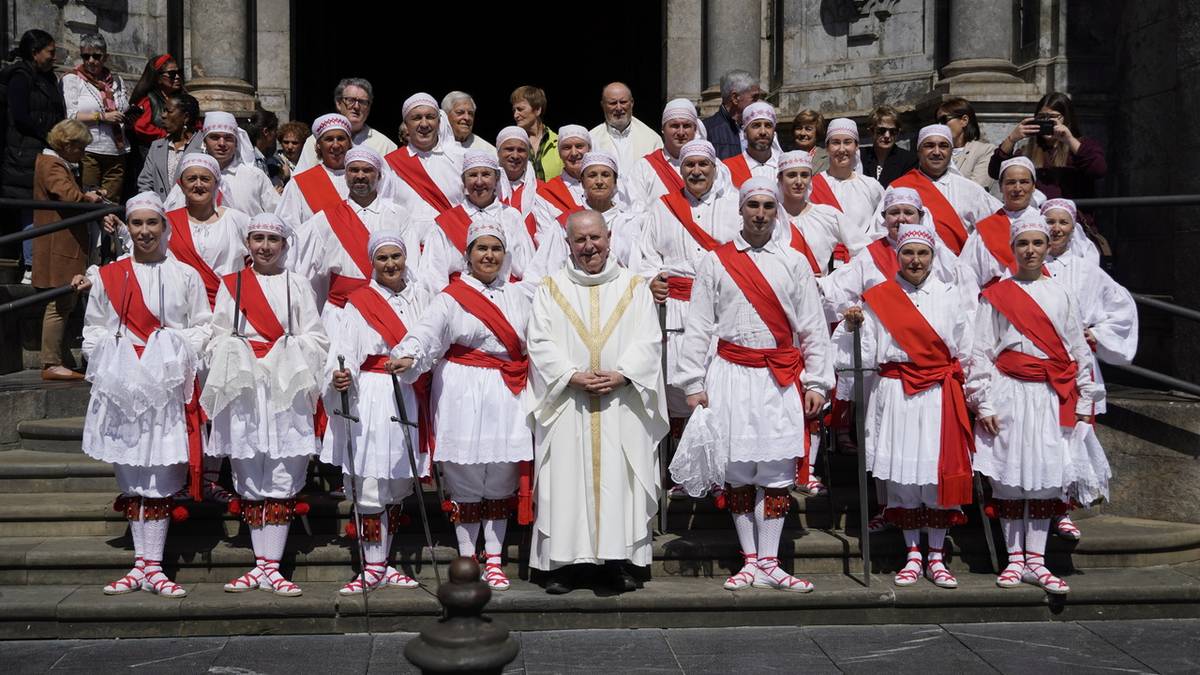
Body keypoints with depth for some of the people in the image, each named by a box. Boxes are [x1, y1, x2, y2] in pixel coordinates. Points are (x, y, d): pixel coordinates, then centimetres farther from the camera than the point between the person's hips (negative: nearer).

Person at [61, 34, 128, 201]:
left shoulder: (116, 80, 16)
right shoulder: (71, 79, 3)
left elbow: (126, 113, 24)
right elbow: (70, 116, -8)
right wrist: (102, 116, -14)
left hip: (117, 154, 4)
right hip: (88, 153, -4)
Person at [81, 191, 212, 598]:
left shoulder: (185, 276, 9)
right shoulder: (107, 277, 13)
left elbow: (204, 326, 5)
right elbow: (93, 328, 13)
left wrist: (181, 351, -10)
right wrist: (104, 357, -3)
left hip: (168, 385, -2)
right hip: (122, 385, 2)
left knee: (160, 476, -5)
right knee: (131, 474, 4)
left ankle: (151, 567, -2)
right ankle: (143, 564, 10)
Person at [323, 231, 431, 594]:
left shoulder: (420, 296, 13)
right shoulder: (360, 302, 0)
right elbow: (344, 350, -9)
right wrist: (339, 377, -27)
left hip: (411, 399, 4)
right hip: (372, 399, -4)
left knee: (399, 483, 8)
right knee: (369, 484, -6)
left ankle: (382, 564, 17)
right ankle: (373, 567, 2)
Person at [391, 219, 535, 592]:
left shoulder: (518, 295, 15)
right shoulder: (451, 296, 1)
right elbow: (427, 331, -14)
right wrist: (409, 356, -33)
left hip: (507, 394, 3)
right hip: (464, 396, -3)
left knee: (501, 475, 4)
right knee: (465, 475, -1)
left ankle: (494, 561, 12)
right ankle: (467, 559, 10)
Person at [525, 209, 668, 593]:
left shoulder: (634, 287, 11)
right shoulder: (551, 288, 10)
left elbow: (648, 341, 3)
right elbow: (540, 343, 1)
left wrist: (620, 374, -13)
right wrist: (573, 376, -12)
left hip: (621, 404, 0)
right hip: (567, 403, 0)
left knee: (619, 480, -3)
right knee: (566, 480, -2)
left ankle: (617, 561, 3)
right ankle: (563, 563, 4)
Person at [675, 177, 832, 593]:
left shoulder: (794, 262, 10)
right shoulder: (715, 262, 7)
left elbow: (813, 327, 9)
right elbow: (698, 327, 5)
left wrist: (816, 383, 2)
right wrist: (693, 384, -1)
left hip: (781, 378, 1)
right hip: (731, 375, 0)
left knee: (777, 471, -2)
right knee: (737, 472, 2)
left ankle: (768, 565, 5)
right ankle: (749, 562, 12)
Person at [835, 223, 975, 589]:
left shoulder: (950, 297, 10)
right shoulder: (877, 298, 6)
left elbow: (965, 353, 12)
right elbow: (865, 354, 3)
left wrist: (973, 397, 10)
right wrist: (852, 326, -14)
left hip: (940, 397, 1)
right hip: (895, 396, 0)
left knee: (940, 473, -2)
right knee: (902, 475, 1)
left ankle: (936, 558, 10)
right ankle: (912, 557, 13)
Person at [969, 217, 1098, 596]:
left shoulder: (1062, 296, 12)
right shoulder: (996, 296, 4)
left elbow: (1080, 353, 13)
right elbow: (980, 353, 0)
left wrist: (1084, 404, 8)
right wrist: (983, 404, -6)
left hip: (1051, 398, 2)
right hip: (1009, 395, -2)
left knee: (1044, 478, 1)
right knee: (1008, 478, -1)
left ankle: (1035, 562, 7)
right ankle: (1014, 560, 8)